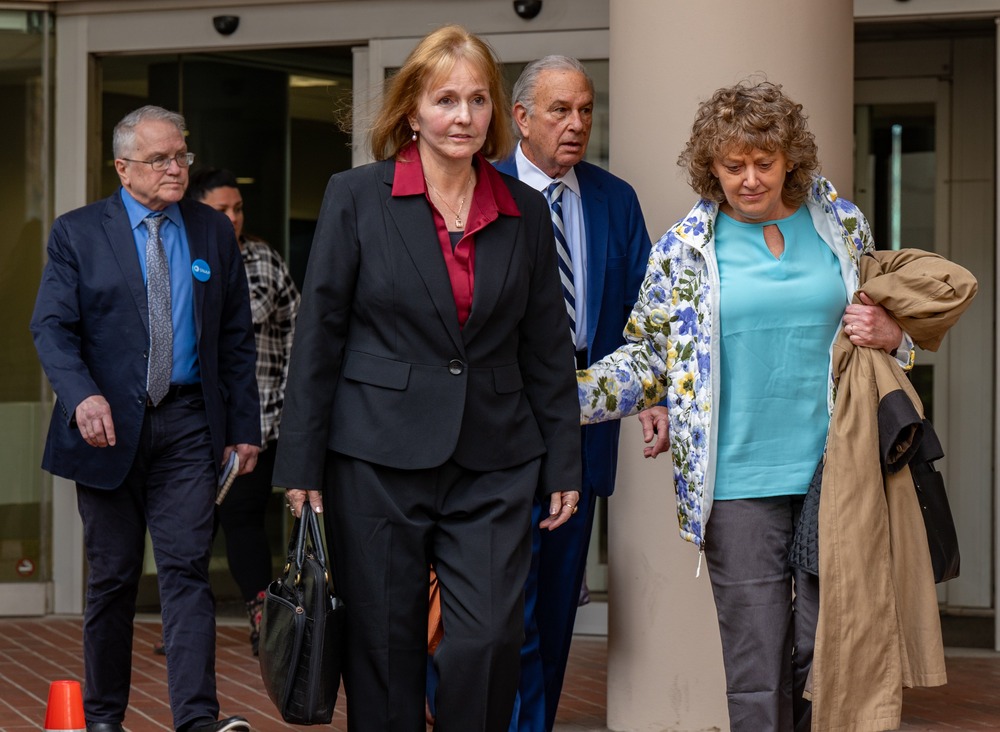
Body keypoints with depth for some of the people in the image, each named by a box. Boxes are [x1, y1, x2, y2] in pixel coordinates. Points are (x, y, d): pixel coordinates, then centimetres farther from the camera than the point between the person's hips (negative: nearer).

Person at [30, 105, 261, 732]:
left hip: (189, 426, 1)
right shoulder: (77, 233, 3)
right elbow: (53, 328, -5)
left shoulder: (214, 233, 10)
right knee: (112, 578, 7)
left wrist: (244, 427, 5)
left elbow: (237, 340, 11)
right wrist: (83, 395, -23)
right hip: (110, 425, -1)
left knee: (187, 570, -9)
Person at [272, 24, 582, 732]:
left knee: (491, 640, -7)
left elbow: (548, 349, 12)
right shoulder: (357, 197, 0)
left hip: (494, 465, 2)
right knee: (385, 647, 3)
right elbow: (319, 335, 0)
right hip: (378, 462, -2)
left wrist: (564, 466, 9)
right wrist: (302, 465, -3)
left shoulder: (526, 212, 8)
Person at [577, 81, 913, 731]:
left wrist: (890, 333, -3)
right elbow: (649, 357, 8)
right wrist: (565, 396, -6)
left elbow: (882, 320, 20)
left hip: (834, 475, 2)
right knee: (758, 671, 0)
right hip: (739, 485, -1)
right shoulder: (684, 248, 2)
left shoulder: (843, 224, 8)